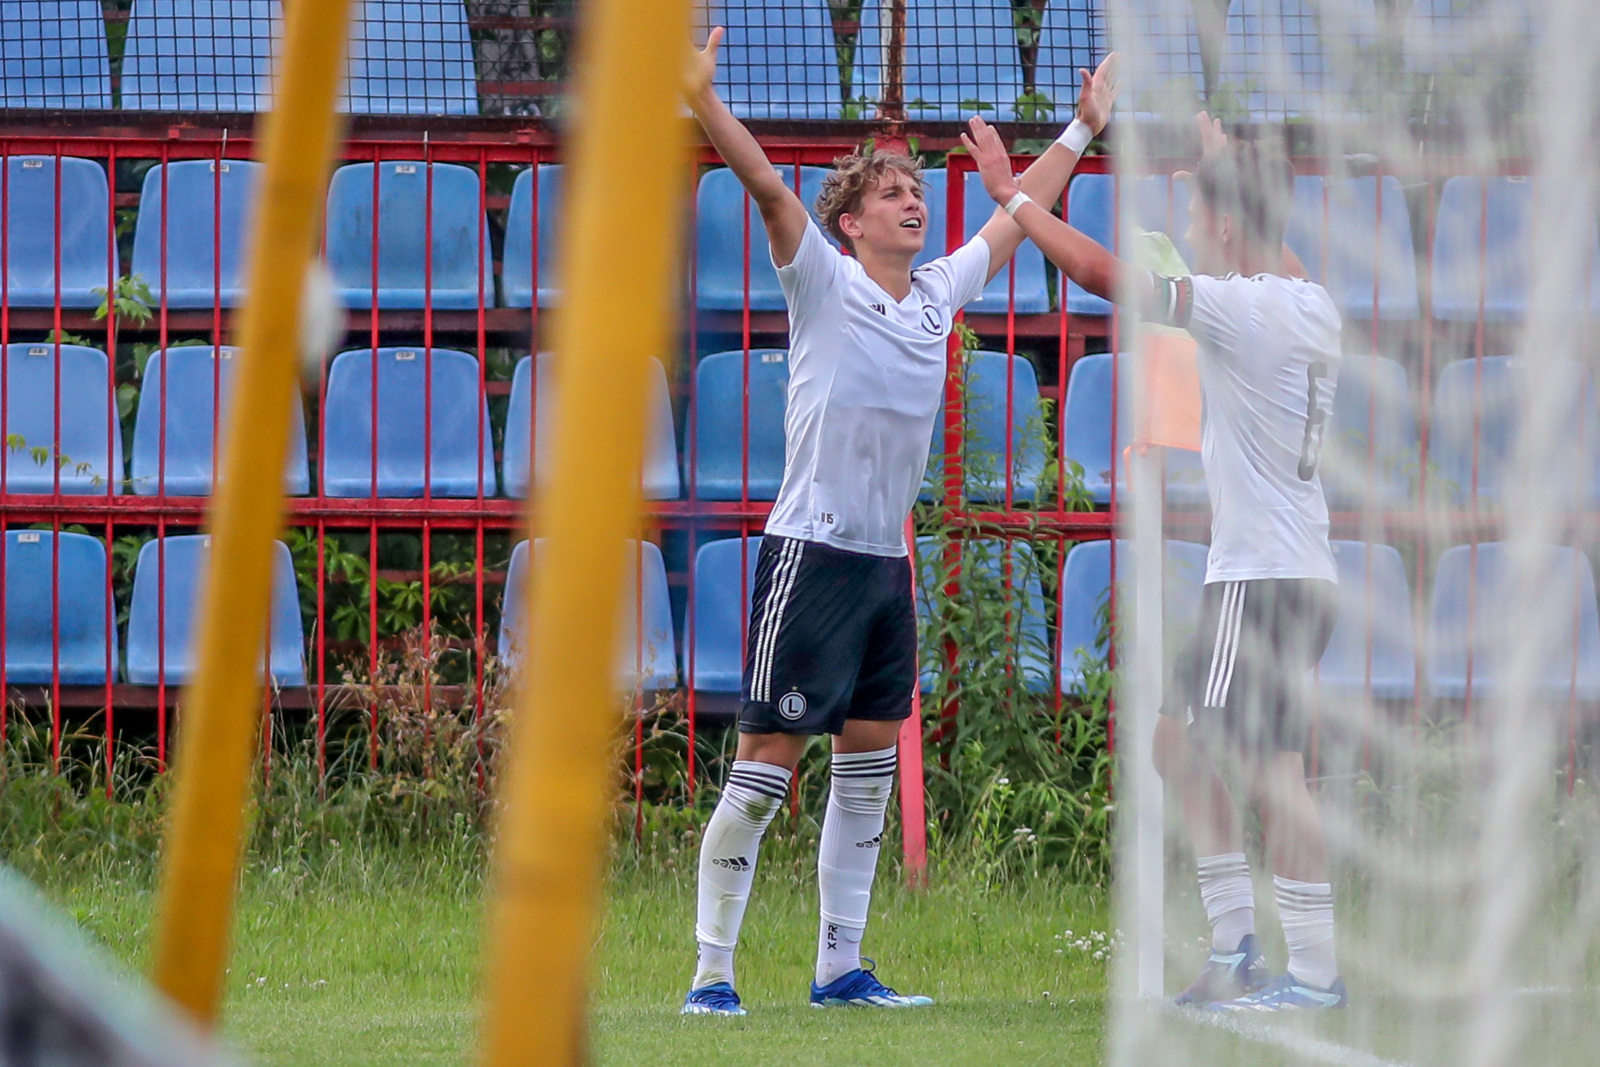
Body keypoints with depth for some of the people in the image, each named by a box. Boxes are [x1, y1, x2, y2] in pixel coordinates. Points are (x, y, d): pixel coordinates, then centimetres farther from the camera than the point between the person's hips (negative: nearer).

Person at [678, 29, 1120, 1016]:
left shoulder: (940, 294, 11)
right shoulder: (825, 286, -5)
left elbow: (1017, 218, 25)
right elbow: (768, 187, -18)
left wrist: (1083, 129, 31)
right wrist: (702, 99, -29)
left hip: (889, 562, 7)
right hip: (812, 553, -7)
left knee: (871, 764, 9)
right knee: (769, 762, -7)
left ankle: (840, 967, 15)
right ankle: (712, 971, -4)